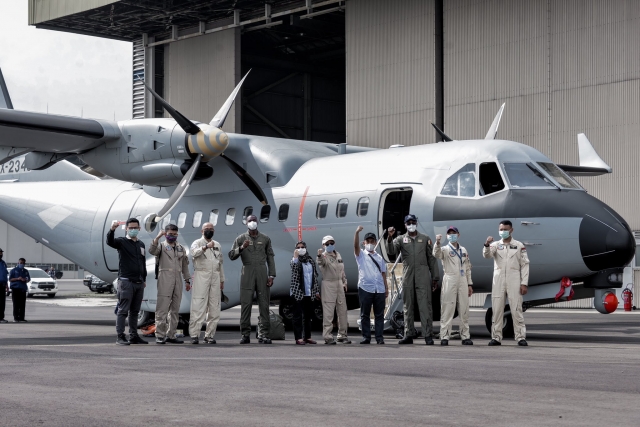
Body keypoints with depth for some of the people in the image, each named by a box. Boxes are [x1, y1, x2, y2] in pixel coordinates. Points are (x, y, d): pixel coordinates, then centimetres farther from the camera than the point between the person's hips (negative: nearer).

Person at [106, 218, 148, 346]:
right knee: (123, 310, -6)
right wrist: (112, 229, -42)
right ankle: (120, 337, -6)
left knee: (135, 311, 11)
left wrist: (144, 279, 20)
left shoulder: (141, 244, 17)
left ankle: (134, 336, 16)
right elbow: (110, 242, -24)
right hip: (126, 281, -6)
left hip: (139, 283, 6)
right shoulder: (122, 242, -2)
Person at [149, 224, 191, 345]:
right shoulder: (161, 246, 3)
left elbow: (185, 265, 21)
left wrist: (187, 280, 18)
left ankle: (171, 335, 12)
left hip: (177, 280, 6)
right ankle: (160, 335, -7)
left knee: (175, 309, 7)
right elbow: (152, 251, -19)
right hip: (165, 279, -6)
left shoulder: (181, 248, 18)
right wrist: (158, 237, -27)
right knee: (162, 308, -8)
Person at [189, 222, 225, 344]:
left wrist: (222, 280, 18)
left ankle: (209, 335, 8)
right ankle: (194, 335, -10)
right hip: (201, 276, -5)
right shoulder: (197, 243, 2)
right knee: (198, 307, -10)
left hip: (215, 277, 5)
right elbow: (194, 253, -21)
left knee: (214, 309, 3)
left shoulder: (217, 245, 19)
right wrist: (206, 247, -38)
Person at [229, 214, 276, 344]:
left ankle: (264, 335, -2)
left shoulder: (265, 239, 12)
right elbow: (231, 255, 4)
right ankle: (245, 334, -1)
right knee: (246, 303, -4)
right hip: (247, 273, -1)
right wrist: (241, 248, -14)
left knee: (264, 304, -3)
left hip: (262, 273, 1)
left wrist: (271, 276, 3)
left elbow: (270, 258, 10)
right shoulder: (241, 239, 9)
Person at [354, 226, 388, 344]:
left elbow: (383, 273, 18)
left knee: (379, 314, 2)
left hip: (379, 290, 3)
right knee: (365, 314, -1)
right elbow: (356, 245, -11)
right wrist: (357, 232, -26)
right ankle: (366, 337, 3)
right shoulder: (361, 255, 8)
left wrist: (386, 288, 11)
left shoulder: (379, 257, 19)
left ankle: (379, 337, 4)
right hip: (365, 288, -3)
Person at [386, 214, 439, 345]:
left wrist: (435, 278, 6)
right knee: (408, 306, 5)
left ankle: (428, 335, -6)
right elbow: (391, 251, -7)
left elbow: (431, 259, 11)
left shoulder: (425, 239, 12)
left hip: (423, 277, -1)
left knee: (425, 306, -6)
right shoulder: (401, 239, 11)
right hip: (407, 277, 1)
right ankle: (409, 335, 11)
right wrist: (390, 237, -25)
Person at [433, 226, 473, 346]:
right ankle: (444, 337, -8)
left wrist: (470, 284, 13)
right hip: (449, 281, -5)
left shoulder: (463, 250, 17)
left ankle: (465, 337, 12)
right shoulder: (445, 249, 2)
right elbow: (437, 254, -21)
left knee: (464, 310, 6)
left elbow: (468, 268, 18)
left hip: (463, 282, 5)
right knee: (447, 309, -7)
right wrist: (437, 243, -39)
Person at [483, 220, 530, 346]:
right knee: (497, 310, 2)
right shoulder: (495, 245, 9)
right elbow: (487, 255, -11)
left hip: (514, 281, -2)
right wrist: (487, 245, -33)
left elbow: (525, 265, 3)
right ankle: (496, 337, 7)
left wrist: (524, 283, -5)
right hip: (498, 281, 2)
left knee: (516, 309, -3)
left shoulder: (519, 246, 6)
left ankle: (521, 337, -1)